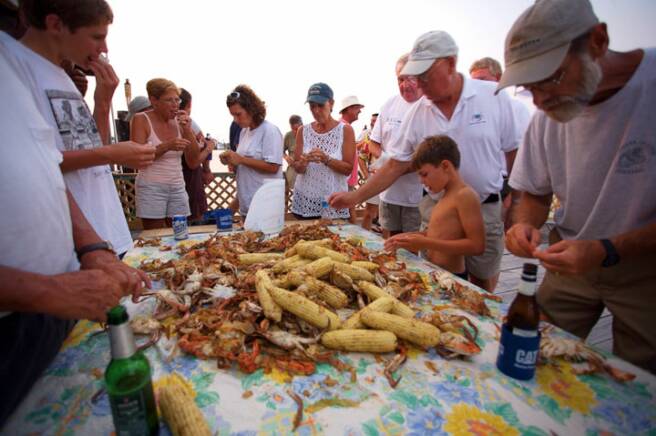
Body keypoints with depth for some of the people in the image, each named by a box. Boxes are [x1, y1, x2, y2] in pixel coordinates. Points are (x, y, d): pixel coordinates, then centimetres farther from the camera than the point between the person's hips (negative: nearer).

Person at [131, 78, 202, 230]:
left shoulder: (179, 121, 6)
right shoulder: (141, 120, -3)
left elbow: (194, 163, 3)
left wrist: (188, 131, -7)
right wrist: (167, 146, -24)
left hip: (178, 187, 3)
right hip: (152, 188, -3)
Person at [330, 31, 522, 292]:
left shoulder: (493, 96, -8)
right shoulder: (417, 113, -4)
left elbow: (514, 152, -1)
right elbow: (396, 166, -1)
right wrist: (355, 197, -7)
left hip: (486, 210, -1)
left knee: (483, 286, 14)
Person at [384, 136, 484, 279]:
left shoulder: (465, 195, -14)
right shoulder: (447, 195, 12)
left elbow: (477, 245, -19)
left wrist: (427, 243, -20)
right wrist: (409, 237, 6)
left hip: (451, 277, -8)